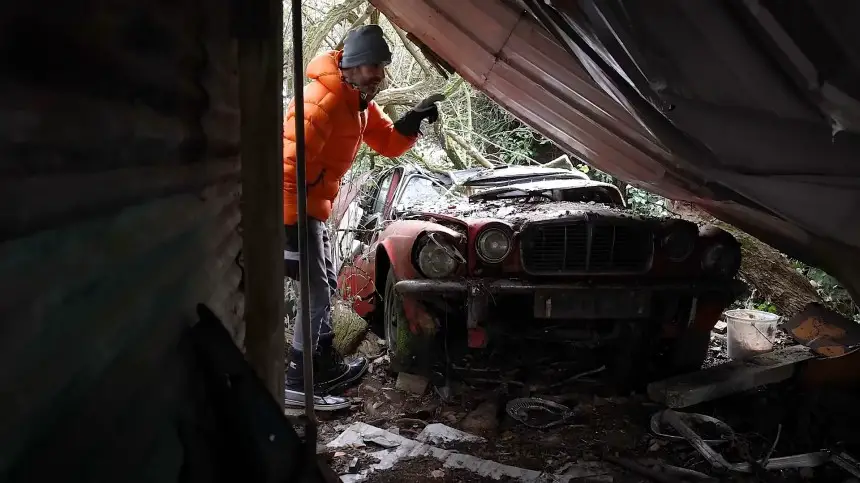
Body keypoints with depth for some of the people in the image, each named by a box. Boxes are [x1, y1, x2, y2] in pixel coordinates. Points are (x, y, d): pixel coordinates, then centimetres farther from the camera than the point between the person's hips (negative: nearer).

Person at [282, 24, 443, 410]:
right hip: (293, 209, -10)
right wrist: (290, 230, -31)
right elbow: (289, 165, -29)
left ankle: (327, 367, 31)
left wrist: (413, 120, -11)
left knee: (326, 288, 18)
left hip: (313, 206, 10)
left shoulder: (359, 101, 8)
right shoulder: (323, 100, -24)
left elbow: (388, 144, 10)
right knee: (317, 294, -9)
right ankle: (297, 384, 1)